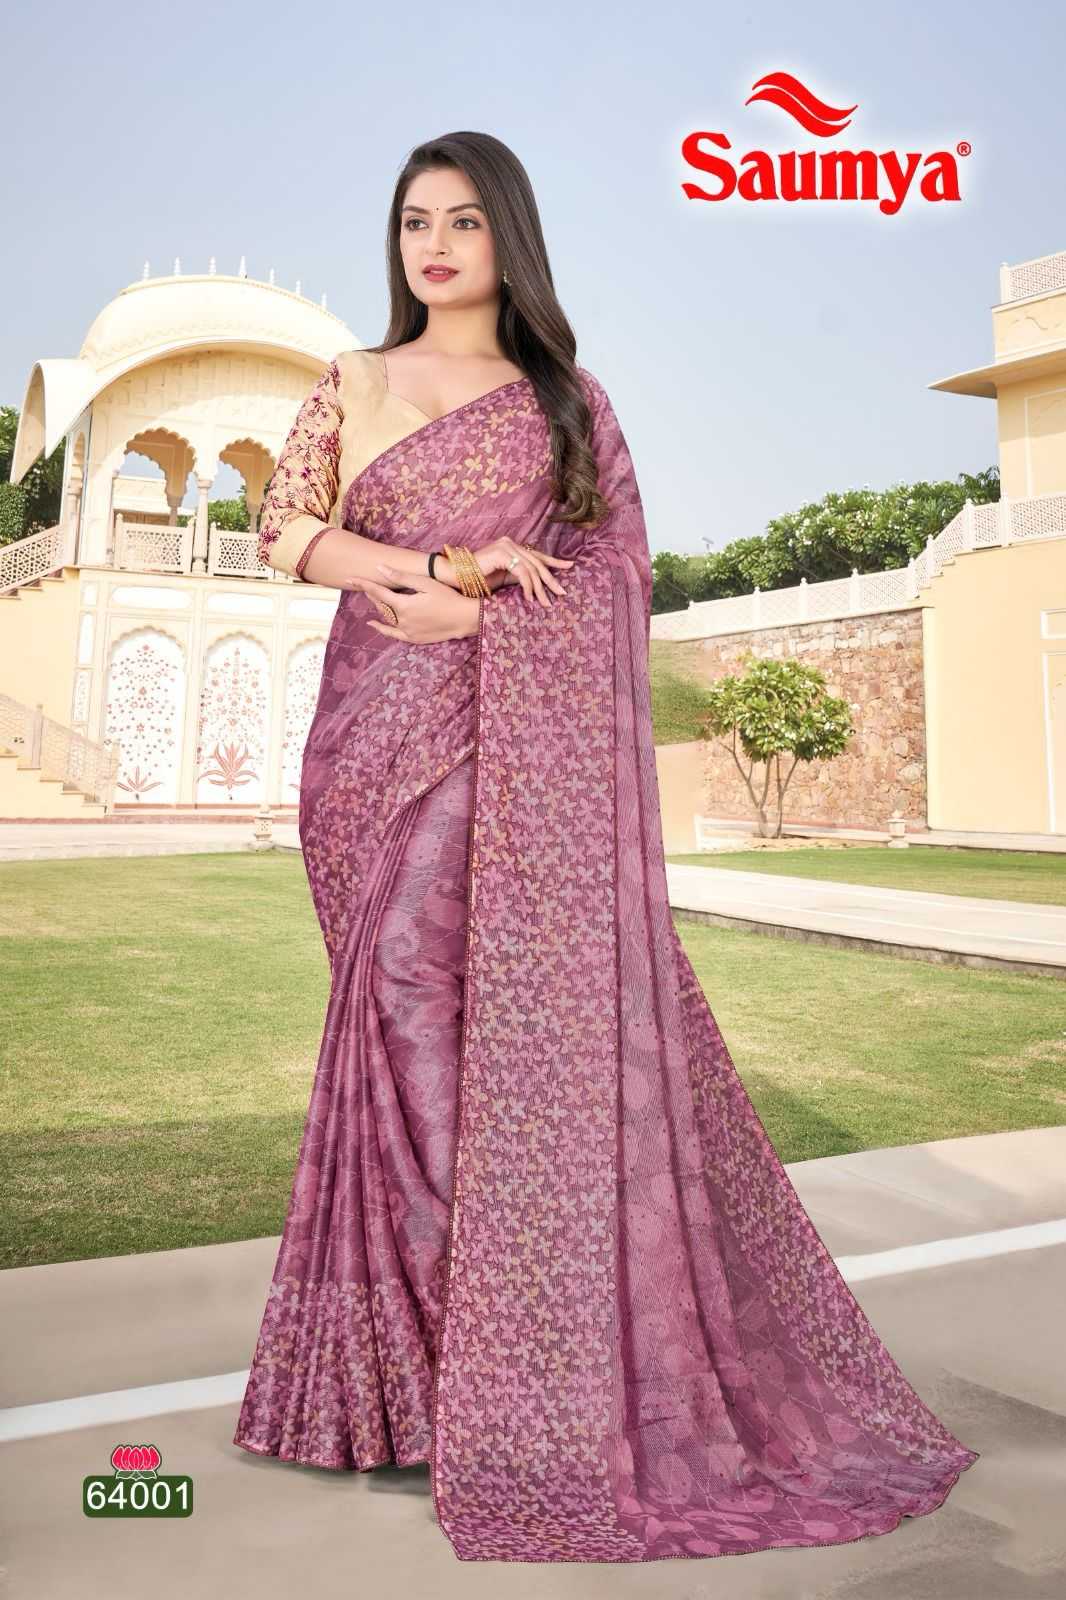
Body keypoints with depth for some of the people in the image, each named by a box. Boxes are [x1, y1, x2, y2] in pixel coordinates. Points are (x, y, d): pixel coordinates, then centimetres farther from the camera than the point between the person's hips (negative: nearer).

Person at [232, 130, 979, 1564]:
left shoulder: (569, 398, 14)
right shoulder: (353, 385, 16)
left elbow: (619, 567, 4)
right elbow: (286, 528, 3)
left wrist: (470, 610, -8)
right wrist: (447, 565, -10)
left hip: (530, 750, -1)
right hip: (387, 739, 1)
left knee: (540, 1011, -5)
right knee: (406, 1008, 0)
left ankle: (533, 1360, 10)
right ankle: (406, 1354, 14)